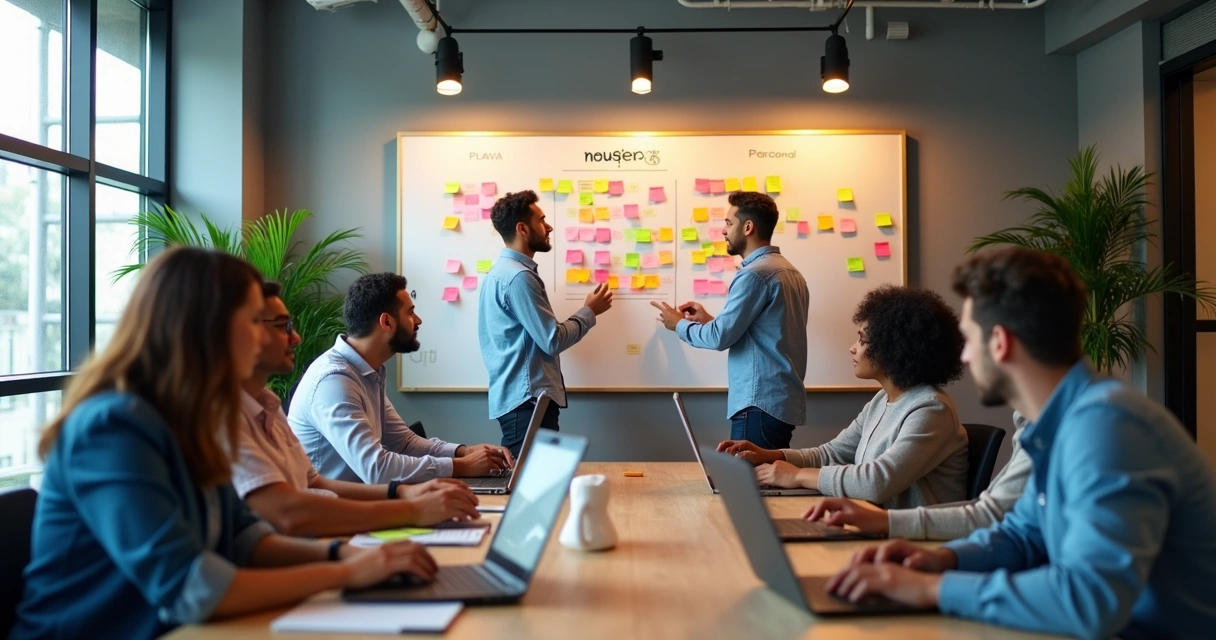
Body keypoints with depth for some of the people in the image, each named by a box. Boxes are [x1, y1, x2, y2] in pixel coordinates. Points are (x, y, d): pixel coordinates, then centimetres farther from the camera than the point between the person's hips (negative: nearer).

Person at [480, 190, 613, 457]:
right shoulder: (518, 277, -17)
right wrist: (590, 312, -5)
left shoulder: (503, 271, 17)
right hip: (528, 399, -11)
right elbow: (552, 341, -19)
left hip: (517, 396, 11)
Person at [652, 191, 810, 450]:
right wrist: (709, 320, 16)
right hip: (784, 401, 10)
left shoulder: (755, 273, -14)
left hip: (761, 404, -10)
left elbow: (721, 337, -15)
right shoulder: (788, 271, 15)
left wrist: (679, 324, 3)